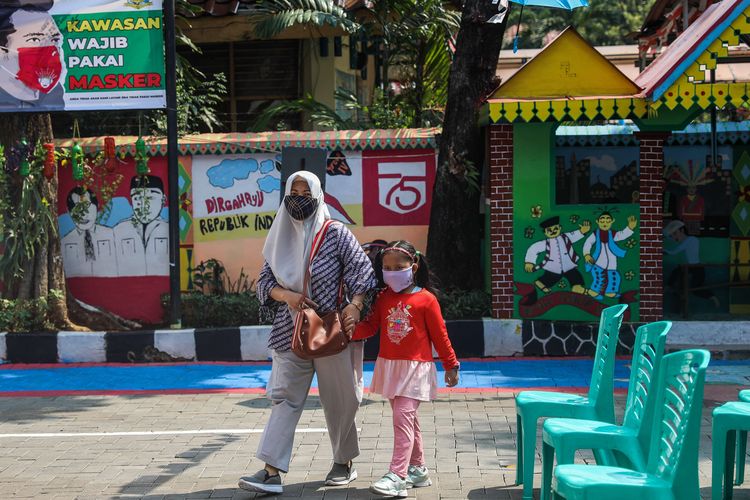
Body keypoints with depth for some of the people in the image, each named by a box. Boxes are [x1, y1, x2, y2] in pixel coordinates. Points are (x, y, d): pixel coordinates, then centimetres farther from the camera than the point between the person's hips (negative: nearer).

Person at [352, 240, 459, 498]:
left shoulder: (426, 299, -9)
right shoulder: (384, 298, 6)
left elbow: (440, 335, -3)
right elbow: (370, 326, 3)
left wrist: (451, 365, 2)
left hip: (416, 368, -6)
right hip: (389, 367, 6)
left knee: (403, 417, -14)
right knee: (407, 419, 15)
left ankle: (397, 475, -17)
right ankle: (417, 469, 26)